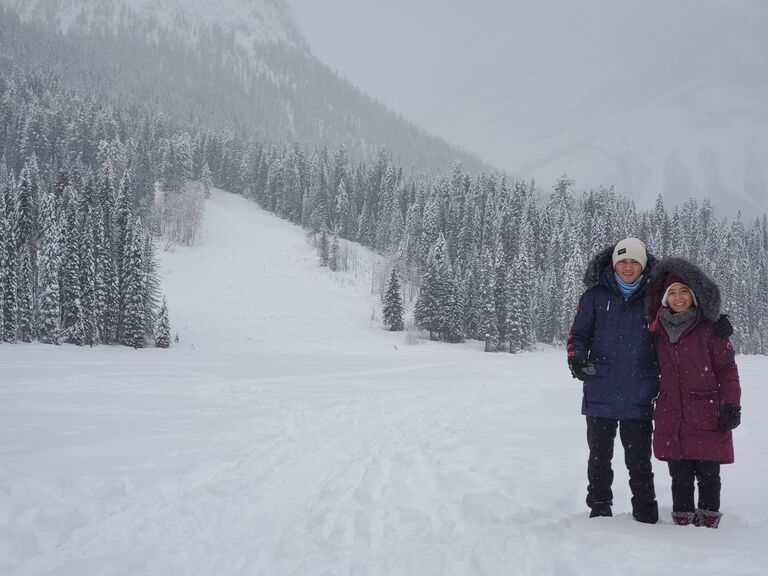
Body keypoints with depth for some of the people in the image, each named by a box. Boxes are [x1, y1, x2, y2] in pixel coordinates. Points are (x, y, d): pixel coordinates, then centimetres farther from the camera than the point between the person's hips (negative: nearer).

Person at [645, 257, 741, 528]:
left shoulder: (709, 328, -2)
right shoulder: (659, 330, 11)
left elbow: (727, 368, -2)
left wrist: (731, 405, -8)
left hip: (707, 416, -3)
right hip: (672, 419, 3)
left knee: (708, 474, 1)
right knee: (680, 476, 6)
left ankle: (708, 521, 12)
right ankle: (682, 522, 14)